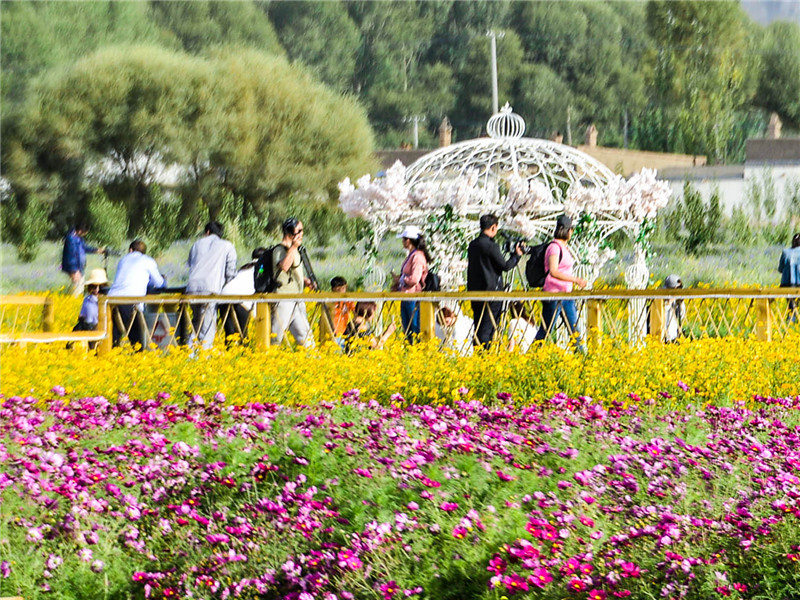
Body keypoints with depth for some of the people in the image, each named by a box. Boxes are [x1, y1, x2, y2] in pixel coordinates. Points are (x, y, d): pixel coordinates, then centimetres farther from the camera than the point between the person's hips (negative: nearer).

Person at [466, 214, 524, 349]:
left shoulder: (472, 245, 9)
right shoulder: (491, 246, -15)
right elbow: (505, 266, -10)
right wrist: (517, 255, 6)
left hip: (474, 291, 7)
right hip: (491, 291, -7)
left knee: (478, 326, 13)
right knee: (487, 328, -4)